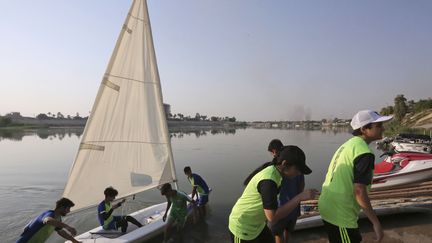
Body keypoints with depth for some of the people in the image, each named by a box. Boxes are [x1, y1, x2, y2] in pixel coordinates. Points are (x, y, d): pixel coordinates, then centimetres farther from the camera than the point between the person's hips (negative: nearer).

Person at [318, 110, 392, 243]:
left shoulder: (348, 144, 8)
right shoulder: (364, 152, -18)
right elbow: (359, 191, -23)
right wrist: (376, 222, -14)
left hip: (327, 206, 8)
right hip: (340, 214, -8)